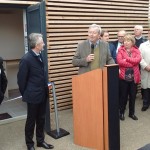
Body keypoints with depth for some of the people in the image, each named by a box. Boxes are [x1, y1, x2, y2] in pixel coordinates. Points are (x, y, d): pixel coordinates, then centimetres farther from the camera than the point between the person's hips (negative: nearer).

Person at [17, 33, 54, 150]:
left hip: (42, 93, 7)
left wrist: (45, 87, 13)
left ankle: (40, 140, 34)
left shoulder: (39, 55, 4)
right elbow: (21, 79, -12)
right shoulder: (26, 59, -19)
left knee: (41, 119, 18)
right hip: (33, 95, -7)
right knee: (31, 120, 10)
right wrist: (25, 94, -2)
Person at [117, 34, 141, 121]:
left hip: (134, 77, 2)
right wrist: (133, 63, -13)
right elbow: (120, 61, -16)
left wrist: (126, 59, -17)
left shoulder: (136, 50, 6)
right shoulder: (120, 50, 0)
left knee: (133, 96, 12)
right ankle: (122, 113, 21)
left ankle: (132, 113, 26)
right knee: (123, 95, 7)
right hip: (123, 77, -2)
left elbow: (138, 60, -13)